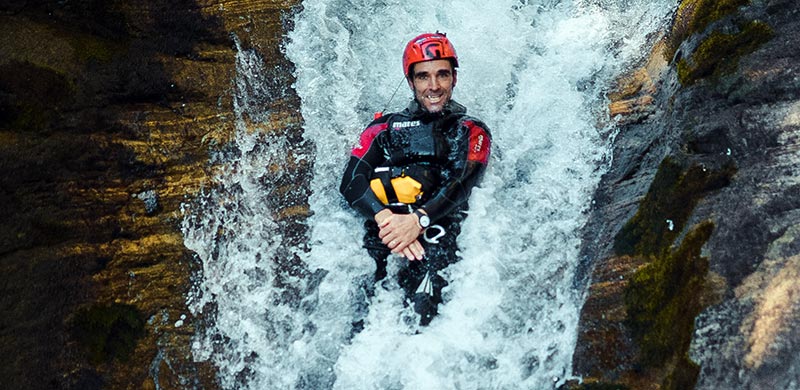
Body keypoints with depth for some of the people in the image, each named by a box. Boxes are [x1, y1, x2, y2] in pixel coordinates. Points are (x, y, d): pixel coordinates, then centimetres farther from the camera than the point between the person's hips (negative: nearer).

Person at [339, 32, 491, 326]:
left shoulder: (471, 132, 18)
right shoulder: (384, 127, 20)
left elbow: (462, 183, -1)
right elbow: (351, 181, 5)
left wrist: (418, 220, -20)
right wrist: (385, 219, -16)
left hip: (436, 227, -2)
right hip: (382, 231, 2)